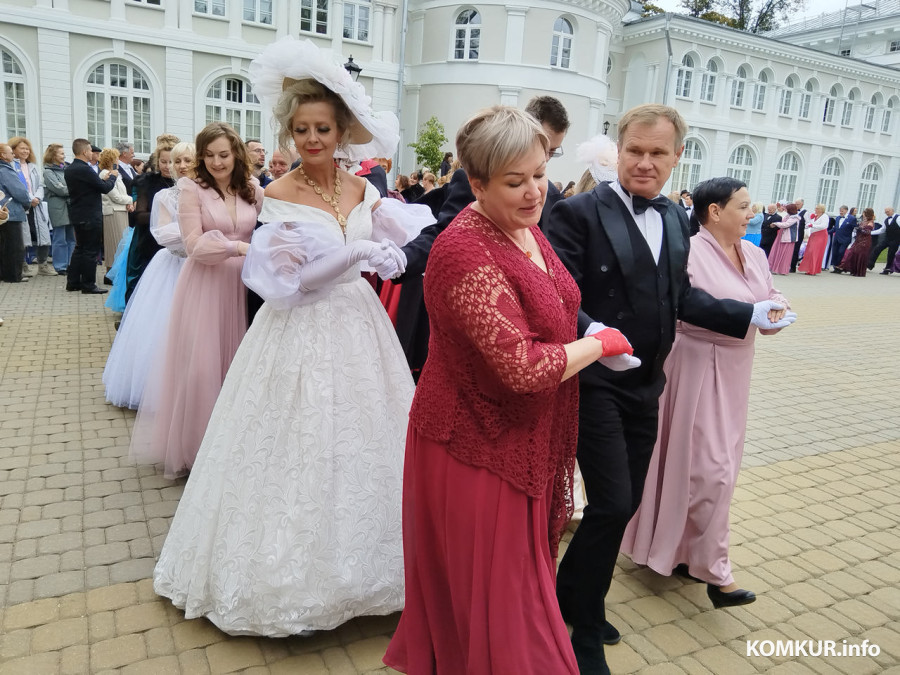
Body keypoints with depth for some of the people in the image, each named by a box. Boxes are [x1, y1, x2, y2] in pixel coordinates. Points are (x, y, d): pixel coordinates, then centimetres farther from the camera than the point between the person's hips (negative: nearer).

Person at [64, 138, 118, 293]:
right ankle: (88, 285, 3)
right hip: (90, 216, -9)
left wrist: (103, 180, 11)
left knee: (80, 248, 17)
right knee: (91, 251, -2)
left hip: (77, 215, 9)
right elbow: (105, 188, -17)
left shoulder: (68, 169, 9)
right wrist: (113, 176, 1)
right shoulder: (85, 169, -19)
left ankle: (73, 282, 21)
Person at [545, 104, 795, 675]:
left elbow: (682, 297, 14)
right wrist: (590, 332, -35)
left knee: (626, 503, 15)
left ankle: (568, 595, 38)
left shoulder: (676, 220, 11)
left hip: (646, 385, 7)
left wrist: (750, 314, 6)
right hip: (596, 382, -7)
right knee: (612, 505, -6)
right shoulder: (580, 212, -11)